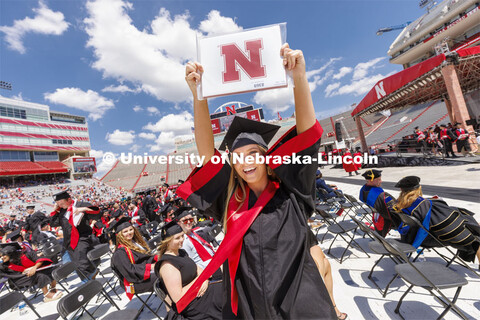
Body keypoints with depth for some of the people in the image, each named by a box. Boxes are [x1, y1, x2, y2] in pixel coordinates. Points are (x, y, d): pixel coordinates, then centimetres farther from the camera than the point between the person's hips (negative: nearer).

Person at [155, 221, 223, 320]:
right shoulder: (167, 264, -21)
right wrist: (199, 279, -18)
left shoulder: (181, 252, 5)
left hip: (200, 291, 8)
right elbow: (178, 298, -24)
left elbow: (198, 269, 11)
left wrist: (205, 280, -10)